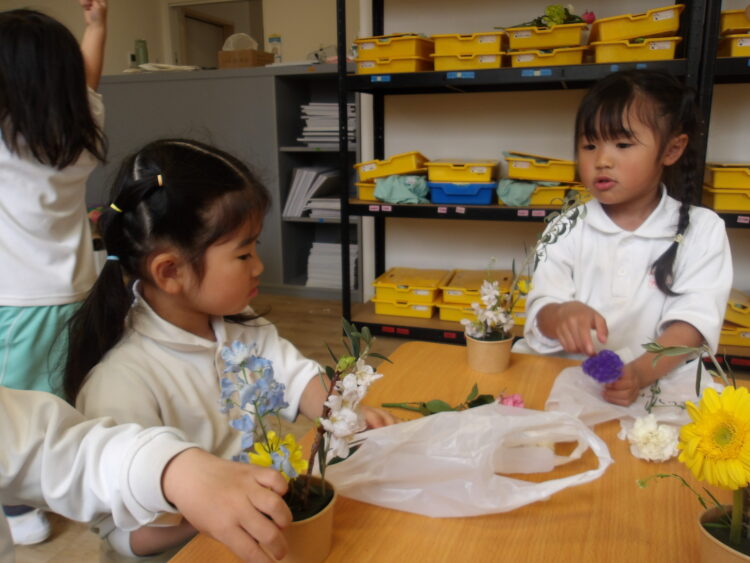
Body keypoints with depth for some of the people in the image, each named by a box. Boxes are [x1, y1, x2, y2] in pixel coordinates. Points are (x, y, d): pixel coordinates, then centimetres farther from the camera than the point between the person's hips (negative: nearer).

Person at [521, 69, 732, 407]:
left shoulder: (701, 230, 1)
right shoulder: (568, 228, 4)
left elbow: (694, 320, -10)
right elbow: (540, 310, -3)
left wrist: (641, 371, -28)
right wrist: (562, 314, -27)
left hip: (662, 382, -2)